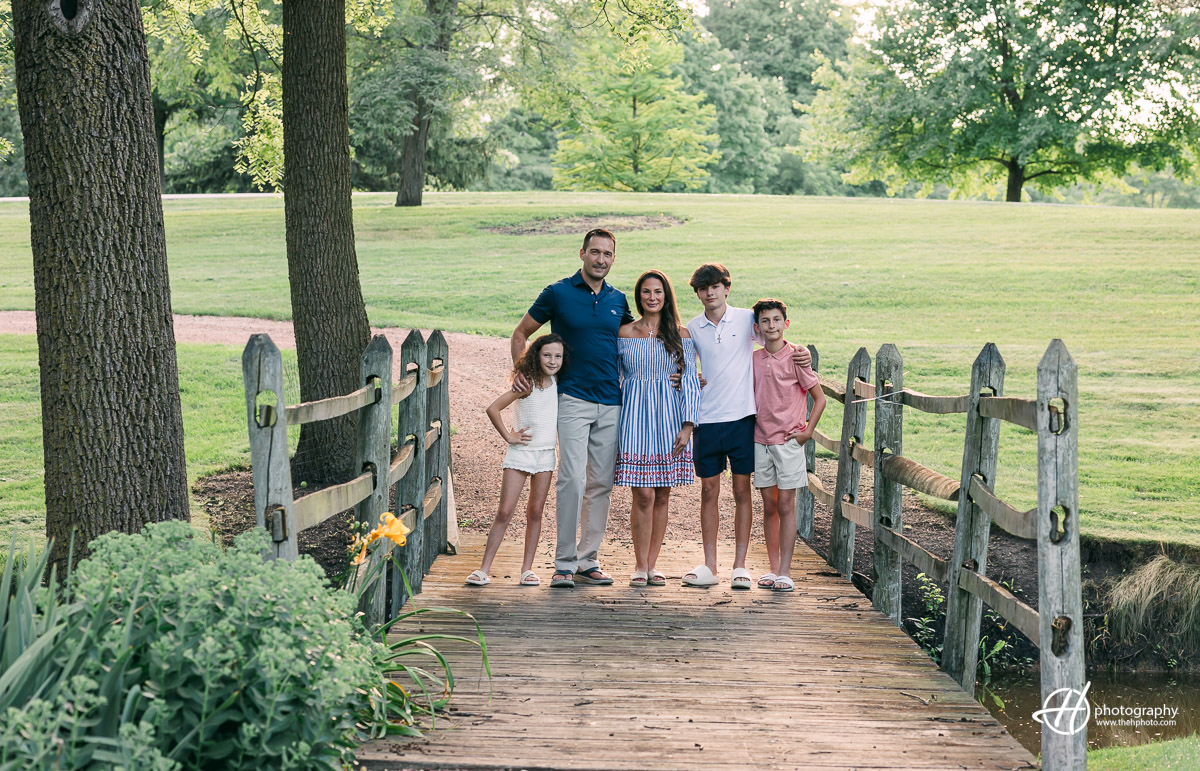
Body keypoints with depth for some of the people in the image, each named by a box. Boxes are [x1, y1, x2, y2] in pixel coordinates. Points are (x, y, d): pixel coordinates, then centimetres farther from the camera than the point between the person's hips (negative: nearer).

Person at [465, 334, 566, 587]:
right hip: (520, 452, -4)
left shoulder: (559, 385, 6)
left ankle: (527, 569, 11)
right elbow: (493, 408, -11)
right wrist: (508, 436, -9)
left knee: (535, 511, 5)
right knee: (505, 511, -6)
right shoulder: (528, 384, -9)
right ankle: (484, 569, -4)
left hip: (546, 454, 4)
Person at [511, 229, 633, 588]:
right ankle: (564, 564, -6)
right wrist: (520, 372, -5)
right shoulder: (558, 293, 0)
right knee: (573, 480, -13)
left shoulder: (618, 300, 12)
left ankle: (588, 561, 15)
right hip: (573, 399, -4)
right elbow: (521, 333, 8)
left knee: (602, 484, 6)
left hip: (612, 403, 4)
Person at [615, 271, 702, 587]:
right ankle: (640, 565, 4)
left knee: (662, 496, 4)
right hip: (636, 415, -1)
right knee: (644, 495, -7)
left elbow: (690, 381, 4)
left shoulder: (680, 334, 5)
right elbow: (614, 376, 12)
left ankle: (652, 563, 14)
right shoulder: (625, 332, 6)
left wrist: (687, 425, -5)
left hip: (669, 417, 1)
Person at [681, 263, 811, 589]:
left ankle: (740, 566, 10)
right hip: (706, 419, 2)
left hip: (741, 417, -2)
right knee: (708, 492, 5)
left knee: (742, 491, 3)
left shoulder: (747, 318, 1)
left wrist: (801, 353, -8)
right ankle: (709, 566, 12)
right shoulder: (692, 329, 6)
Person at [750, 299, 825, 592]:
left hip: (788, 440, -4)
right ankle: (773, 568, 16)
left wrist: (808, 431, -7)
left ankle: (785, 572, 3)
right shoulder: (754, 359, 6)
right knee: (769, 506, 8)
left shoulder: (796, 357, -8)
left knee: (786, 505, -2)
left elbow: (819, 397, -4)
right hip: (761, 440, 4)